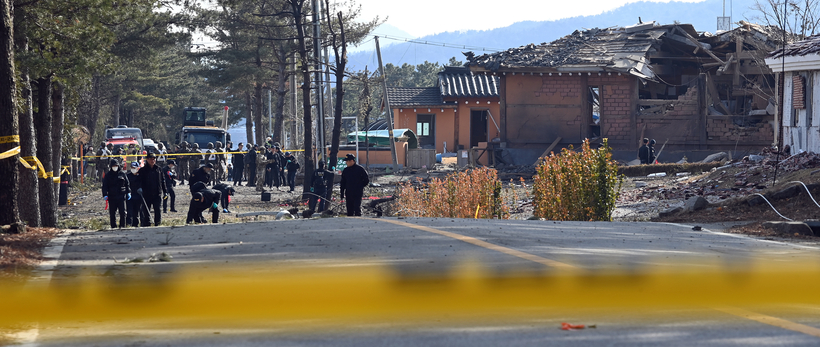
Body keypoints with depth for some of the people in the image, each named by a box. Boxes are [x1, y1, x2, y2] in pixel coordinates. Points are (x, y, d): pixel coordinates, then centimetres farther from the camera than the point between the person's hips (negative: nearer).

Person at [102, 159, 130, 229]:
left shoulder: (122, 174, 10)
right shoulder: (108, 175, 6)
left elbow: (127, 184, 15)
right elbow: (105, 186, 3)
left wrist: (128, 192, 7)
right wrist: (105, 195, -9)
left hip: (121, 196, 0)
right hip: (112, 197, 0)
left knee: (122, 212, -3)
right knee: (112, 213, 2)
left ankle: (122, 225, 4)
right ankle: (113, 226, 8)